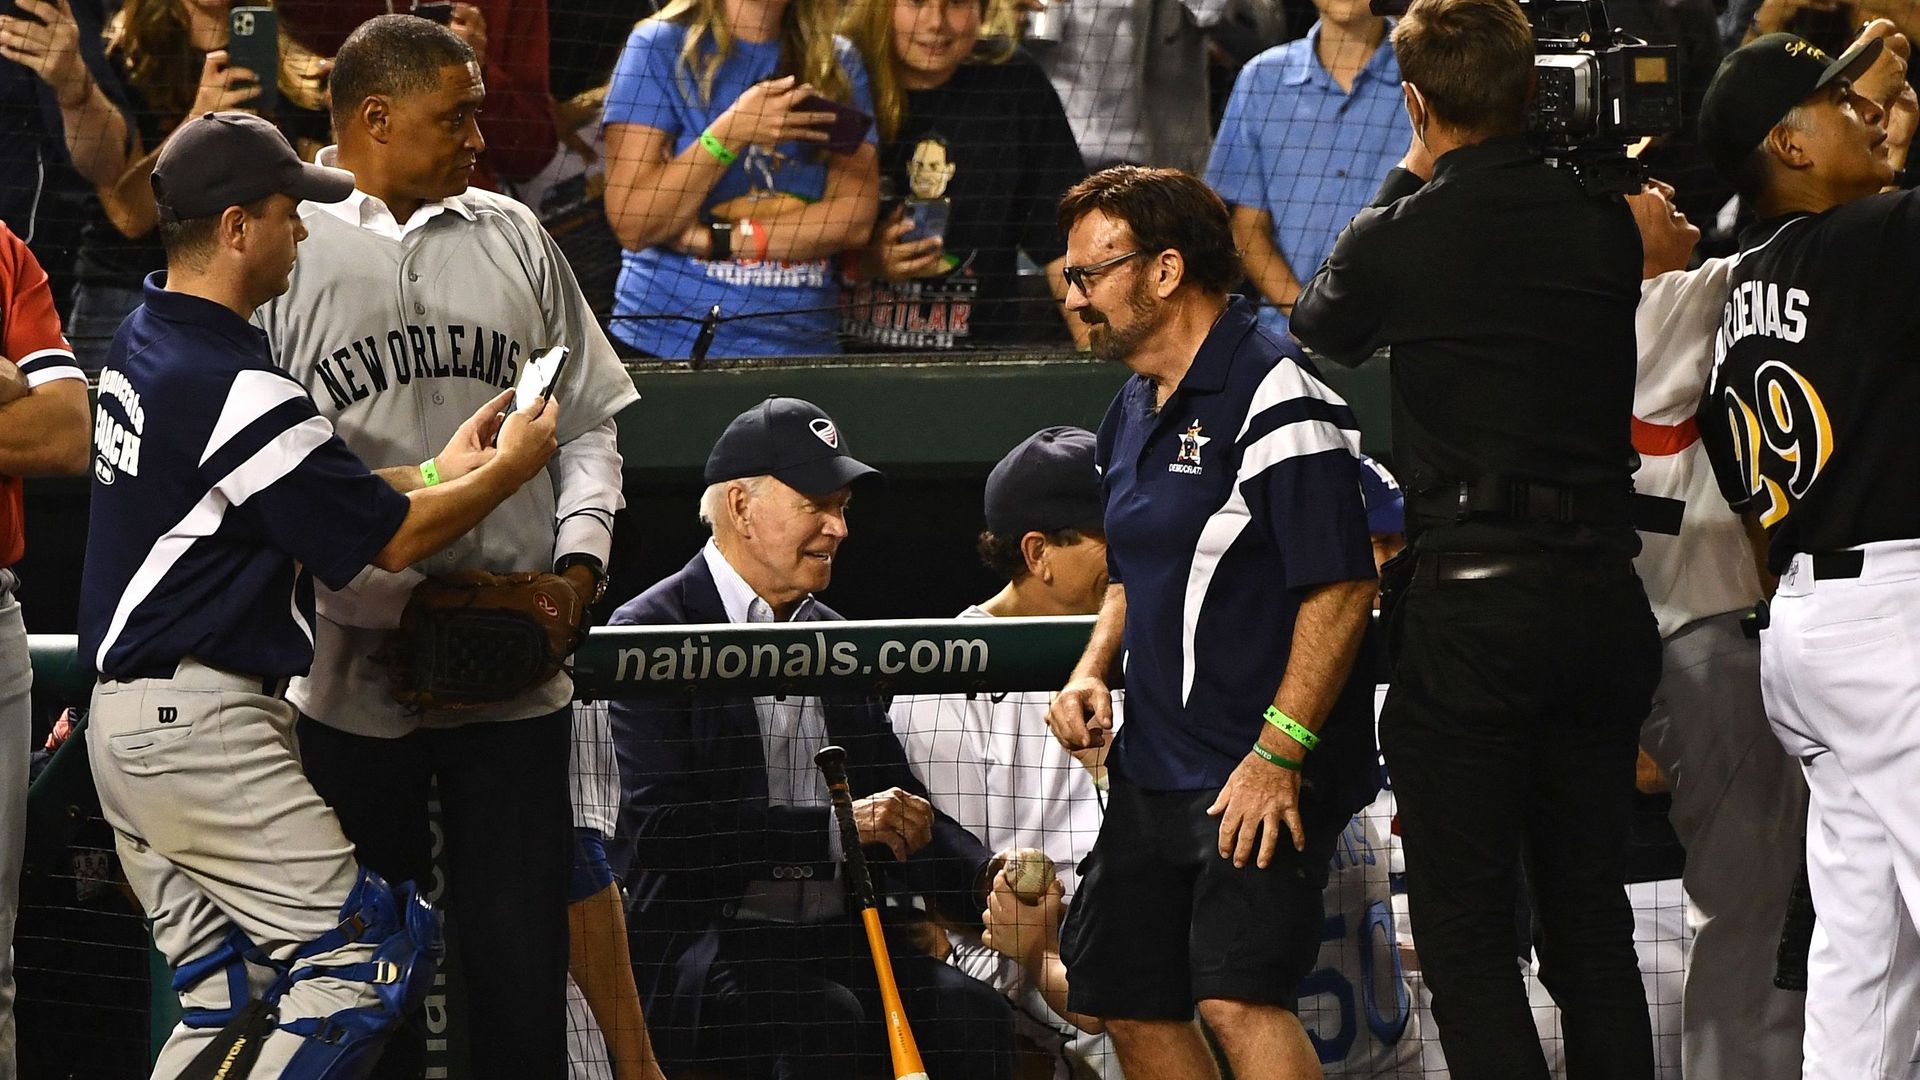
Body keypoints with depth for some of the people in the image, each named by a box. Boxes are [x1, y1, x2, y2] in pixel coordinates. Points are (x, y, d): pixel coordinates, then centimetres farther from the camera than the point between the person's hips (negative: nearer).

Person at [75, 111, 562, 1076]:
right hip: (205, 731, -10)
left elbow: (303, 492, 21)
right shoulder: (236, 390, -20)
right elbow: (388, 541, -10)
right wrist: (509, 470, 5)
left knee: (222, 996, 12)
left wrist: (439, 473, 16)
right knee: (369, 949, -7)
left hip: (124, 722, 10)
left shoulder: (145, 339, 11)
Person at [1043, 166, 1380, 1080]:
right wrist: (1092, 671, 8)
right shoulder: (1132, 413, 15)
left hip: (1267, 778, -10)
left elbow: (1341, 591, -19)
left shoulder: (1276, 402, -15)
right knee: (1129, 1002, 11)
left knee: (1238, 998, -21)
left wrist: (1278, 754, -23)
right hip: (1152, 770, 10)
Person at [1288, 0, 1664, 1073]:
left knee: (1468, 935, -1)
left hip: (1471, 597, -4)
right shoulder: (1608, 225, 2)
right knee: (1594, 926, 13)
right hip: (1607, 593, 5)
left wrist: (1407, 179, 23)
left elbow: (1322, 329, 14)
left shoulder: (1402, 236, -7)